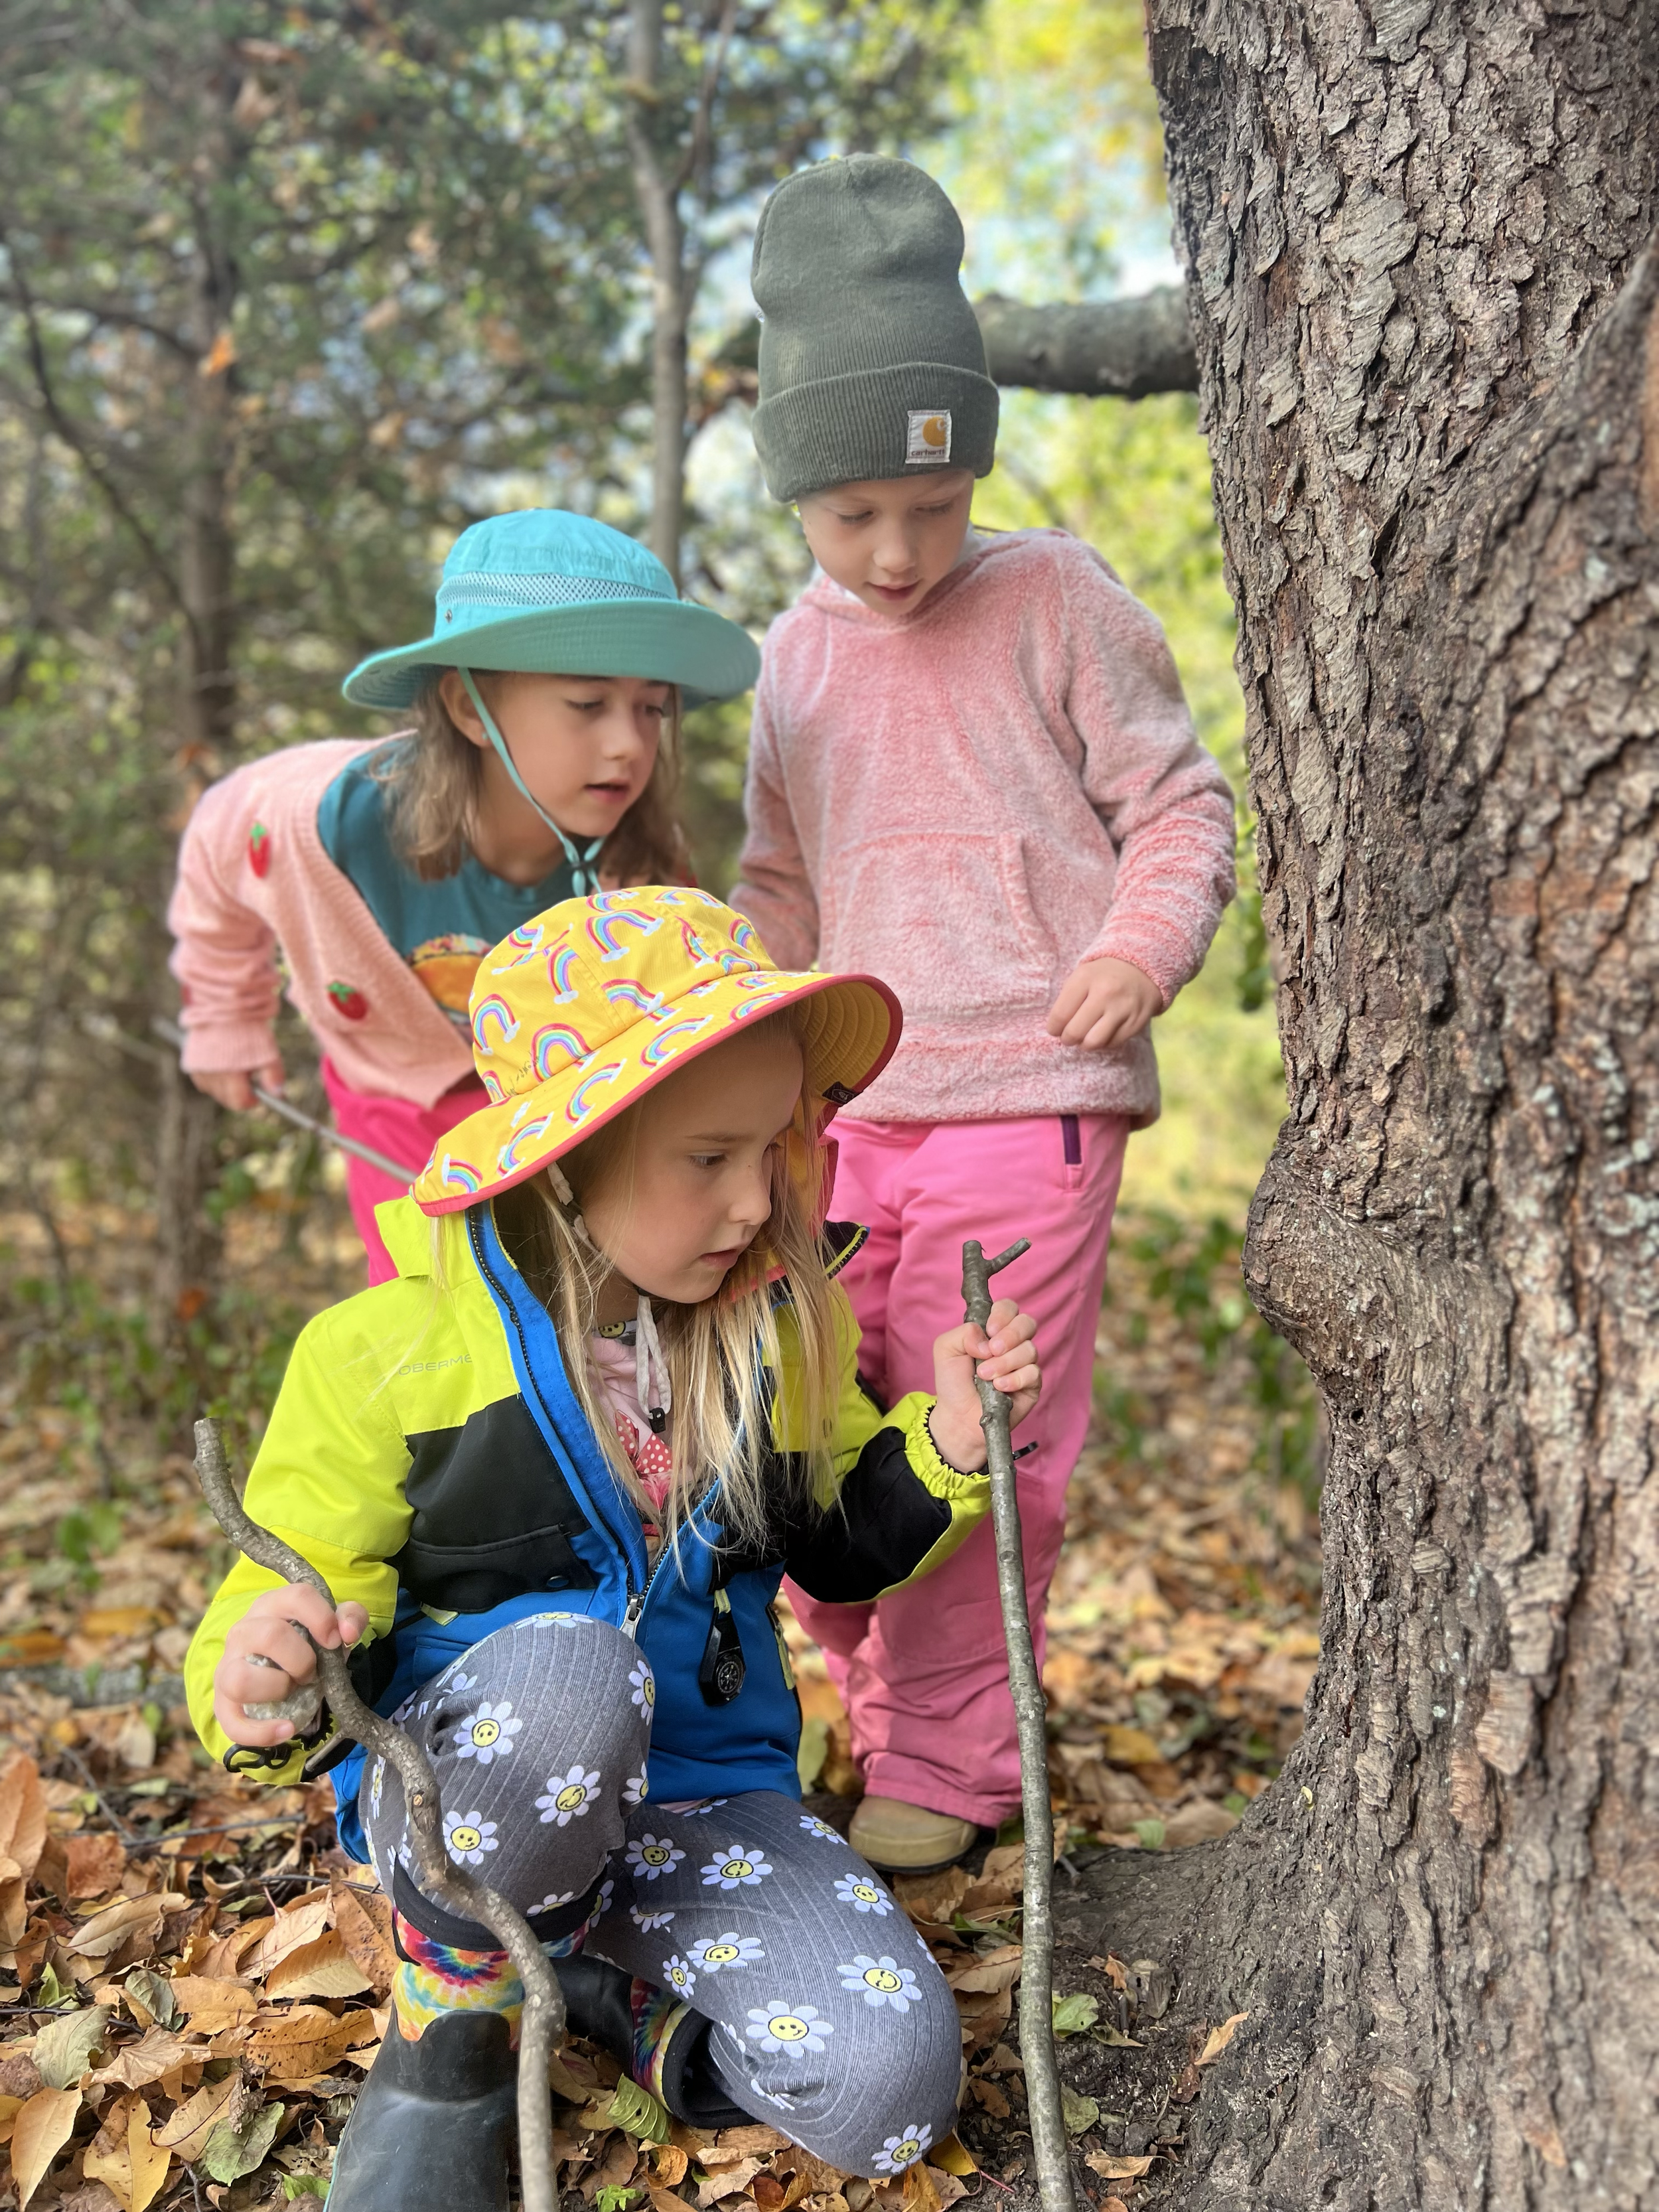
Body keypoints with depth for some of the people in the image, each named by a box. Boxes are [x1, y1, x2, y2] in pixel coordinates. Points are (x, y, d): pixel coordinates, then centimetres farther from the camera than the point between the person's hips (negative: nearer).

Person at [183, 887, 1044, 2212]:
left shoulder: (779, 1331, 1)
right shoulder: (391, 1357, -12)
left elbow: (843, 1549, 14)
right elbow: (296, 1592, -7)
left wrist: (942, 1448, -6)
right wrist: (258, 1674, -31)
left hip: (707, 1790, 3)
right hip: (461, 1800, -3)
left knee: (891, 2089, -19)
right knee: (566, 1663, -39)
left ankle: (597, 1978, 10)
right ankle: (453, 2018, -10)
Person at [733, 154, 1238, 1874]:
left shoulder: (1059, 602, 0)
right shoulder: (794, 656, 14)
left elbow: (1182, 802, 2)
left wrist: (1145, 943, -16)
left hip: (1027, 1096, -5)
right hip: (845, 1106, 5)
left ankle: (947, 1763, 13)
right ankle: (880, 1692, 28)